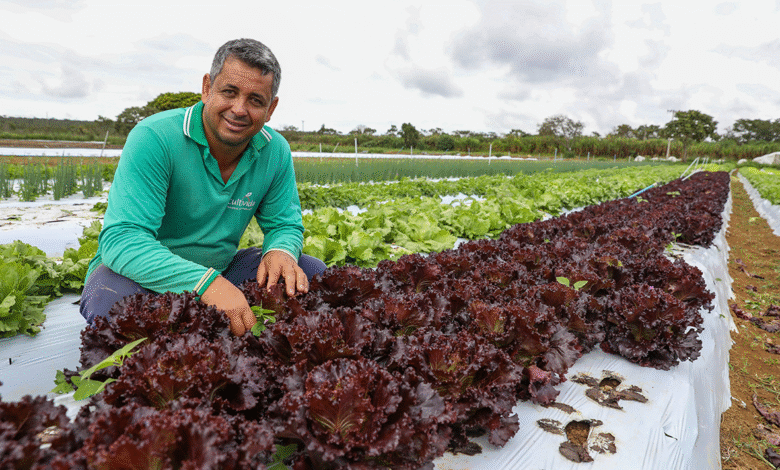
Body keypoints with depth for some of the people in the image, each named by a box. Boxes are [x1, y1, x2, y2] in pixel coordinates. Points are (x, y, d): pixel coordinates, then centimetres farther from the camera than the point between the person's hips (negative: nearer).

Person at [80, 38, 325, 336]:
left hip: (220, 270, 4)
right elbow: (121, 239, -31)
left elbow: (285, 224, 1)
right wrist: (205, 282, -46)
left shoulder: (276, 152, -8)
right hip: (151, 275, -4)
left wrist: (281, 251, -26)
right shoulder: (154, 138, -23)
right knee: (109, 298, -37)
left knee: (311, 272, -10)